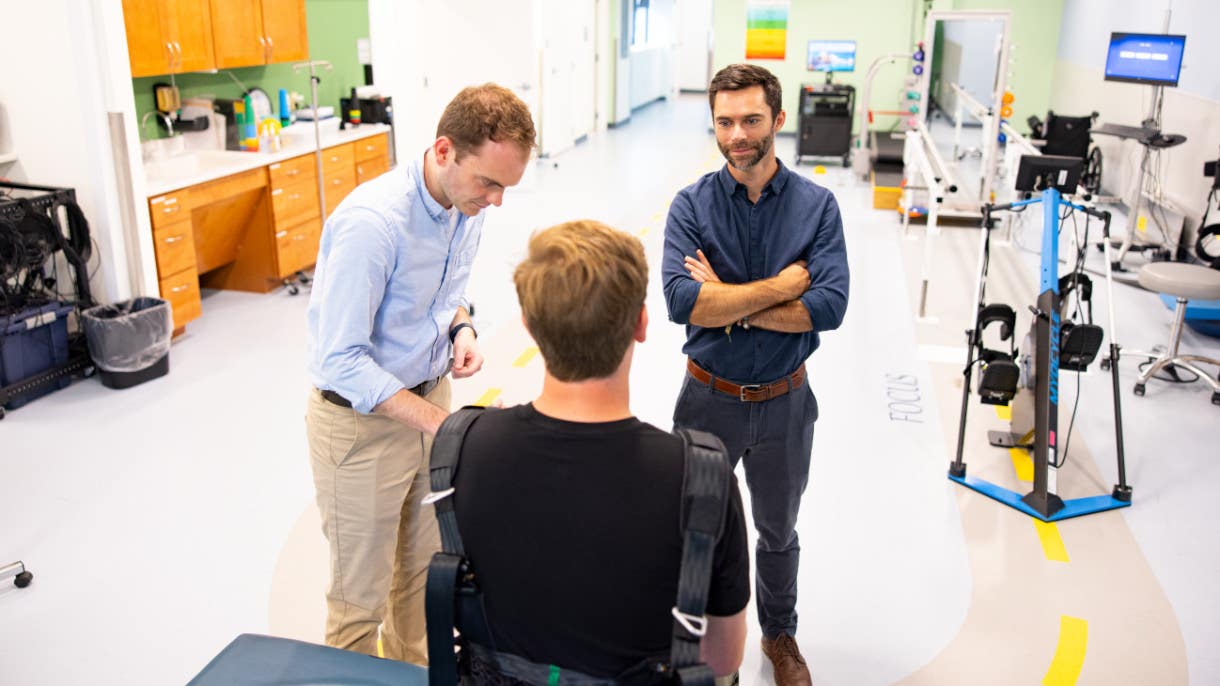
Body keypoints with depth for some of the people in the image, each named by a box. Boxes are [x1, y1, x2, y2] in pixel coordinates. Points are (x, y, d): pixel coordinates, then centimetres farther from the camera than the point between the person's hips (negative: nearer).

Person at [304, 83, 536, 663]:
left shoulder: (467, 205, -4)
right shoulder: (372, 221, -29)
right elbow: (340, 359, -26)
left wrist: (461, 327, -7)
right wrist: (438, 421, -28)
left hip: (428, 397, 7)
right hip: (360, 419, -7)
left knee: (424, 567, 21)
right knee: (361, 591, 9)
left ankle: (417, 669, 43)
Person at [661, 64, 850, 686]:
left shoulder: (816, 205, -9)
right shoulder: (692, 205, -10)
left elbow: (830, 306, -21)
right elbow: (681, 300, -25)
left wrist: (726, 302, -23)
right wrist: (780, 285, -21)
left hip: (783, 402, 1)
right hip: (708, 399, 0)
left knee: (778, 533, 22)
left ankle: (780, 636, 48)